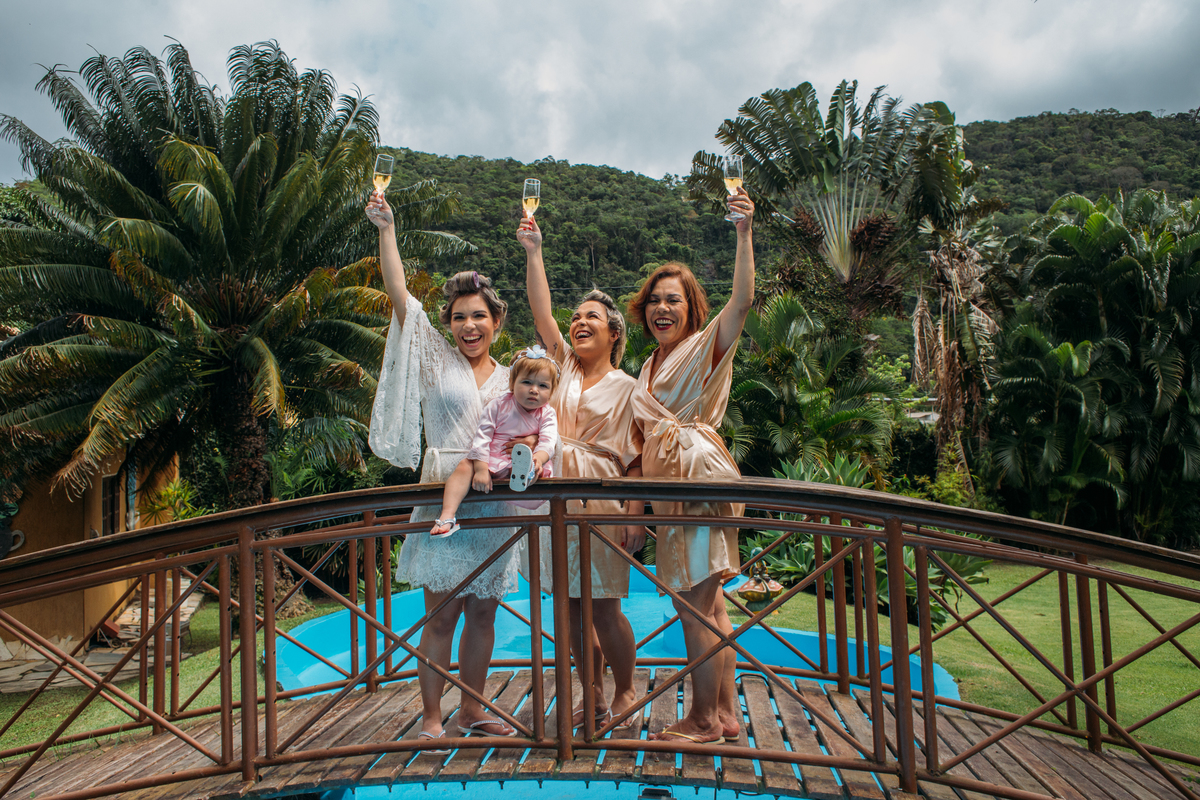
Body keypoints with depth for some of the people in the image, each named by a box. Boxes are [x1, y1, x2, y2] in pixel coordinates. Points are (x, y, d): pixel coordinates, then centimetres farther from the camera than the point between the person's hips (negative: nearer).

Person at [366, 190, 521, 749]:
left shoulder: (511, 379, 12)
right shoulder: (436, 359, 3)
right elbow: (400, 298, -6)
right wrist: (386, 229, -10)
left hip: (494, 504, 3)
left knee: (483, 614, 11)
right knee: (441, 615, 0)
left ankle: (472, 712, 25)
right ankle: (431, 719, 14)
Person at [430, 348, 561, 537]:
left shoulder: (547, 415, 0)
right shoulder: (499, 405, -1)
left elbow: (548, 441, -16)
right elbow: (482, 436, -8)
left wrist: (539, 458, -41)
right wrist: (481, 469, -21)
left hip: (519, 463, 0)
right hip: (490, 460, 0)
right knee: (465, 466, -24)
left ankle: (524, 476, -62)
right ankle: (447, 516, -35)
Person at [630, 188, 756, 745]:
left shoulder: (705, 347, -4)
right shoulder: (653, 364, 19)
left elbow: (743, 300, -22)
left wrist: (744, 231, -29)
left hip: (697, 479, -9)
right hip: (671, 484, 9)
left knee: (694, 608, -4)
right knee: (710, 606, 13)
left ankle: (704, 719, 9)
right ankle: (727, 713, 22)